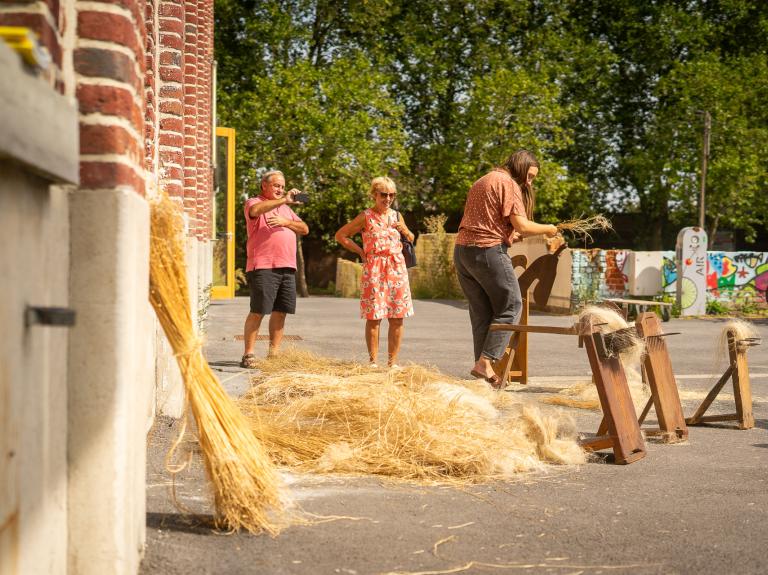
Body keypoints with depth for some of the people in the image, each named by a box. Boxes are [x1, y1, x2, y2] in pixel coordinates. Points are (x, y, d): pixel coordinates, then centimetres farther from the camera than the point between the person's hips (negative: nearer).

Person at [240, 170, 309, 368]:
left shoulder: (285, 209, 23)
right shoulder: (253, 202, 3)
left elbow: (304, 229, 15)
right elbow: (255, 210, -23)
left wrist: (286, 222, -3)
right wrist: (284, 201, -30)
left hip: (287, 267, 7)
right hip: (263, 267, -6)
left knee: (280, 312, 6)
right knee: (258, 312, -7)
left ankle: (274, 353, 13)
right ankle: (248, 354, -3)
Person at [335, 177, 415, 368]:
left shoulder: (397, 216, 13)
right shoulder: (366, 217, 0)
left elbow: (411, 239, 26)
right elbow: (340, 235, 2)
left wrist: (405, 230, 4)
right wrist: (361, 251, -1)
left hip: (397, 268, 4)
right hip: (374, 269, -4)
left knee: (397, 318, 2)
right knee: (374, 317, -4)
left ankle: (393, 361, 11)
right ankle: (373, 360, 4)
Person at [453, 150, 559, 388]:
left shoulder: (482, 181, 23)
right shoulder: (508, 183, -5)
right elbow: (521, 225, -13)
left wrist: (510, 235, 20)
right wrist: (548, 229, 2)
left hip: (462, 251, 9)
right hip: (488, 252, -9)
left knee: (481, 312, 10)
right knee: (511, 307, 0)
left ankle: (483, 365, 9)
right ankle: (485, 362, -8)